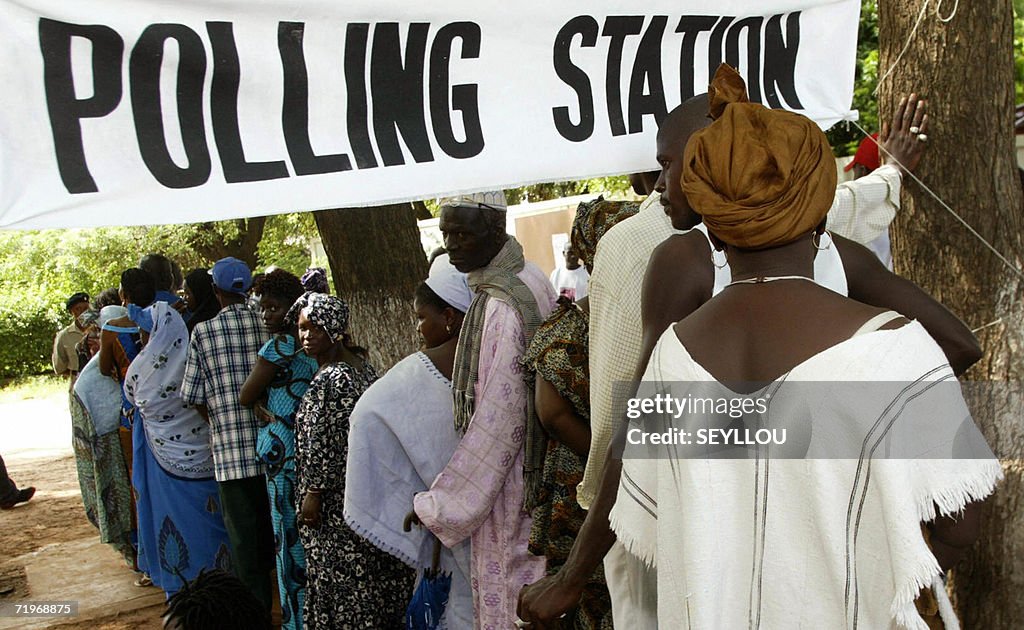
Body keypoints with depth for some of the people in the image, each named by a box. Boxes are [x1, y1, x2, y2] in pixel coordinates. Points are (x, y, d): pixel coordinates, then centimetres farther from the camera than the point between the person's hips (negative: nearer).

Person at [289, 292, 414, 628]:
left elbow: (326, 444, -22)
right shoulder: (360, 363, 7)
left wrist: (313, 493, -16)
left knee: (342, 576, 4)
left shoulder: (331, 379, -22)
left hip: (337, 502, -9)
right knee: (372, 575, 18)